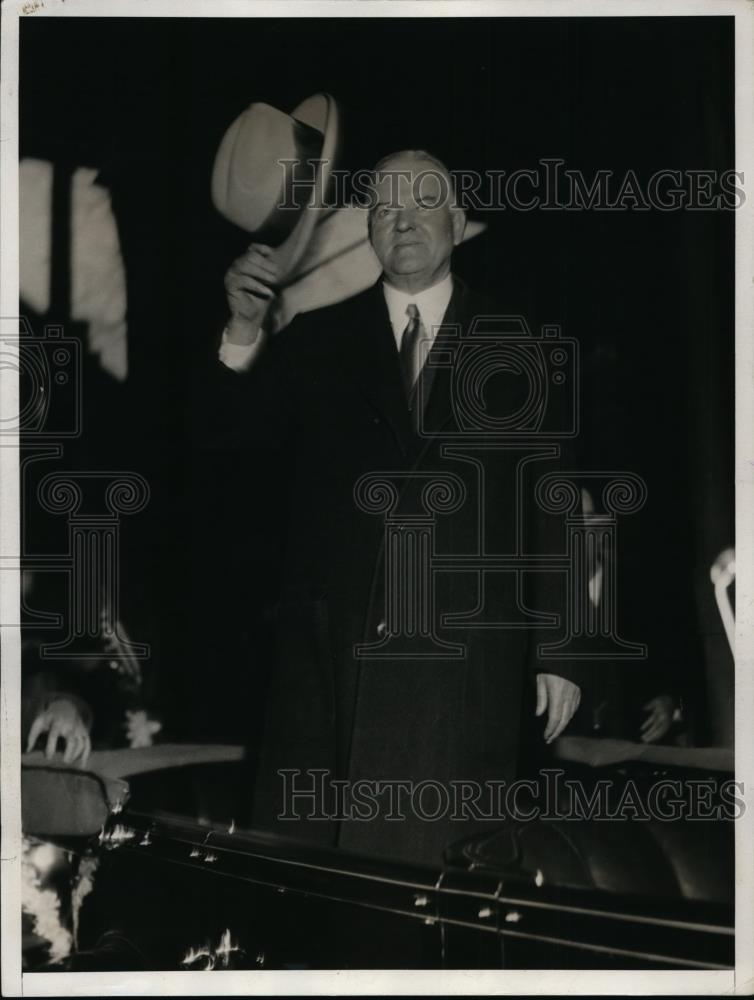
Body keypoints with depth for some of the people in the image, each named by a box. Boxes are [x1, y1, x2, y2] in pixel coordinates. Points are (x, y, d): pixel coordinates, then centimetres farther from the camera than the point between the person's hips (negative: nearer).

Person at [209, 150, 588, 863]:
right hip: (329, 656, 1)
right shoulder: (316, 342, 11)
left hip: (462, 668, -1)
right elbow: (235, 452, 2)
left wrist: (558, 653, 2)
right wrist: (243, 335, -13)